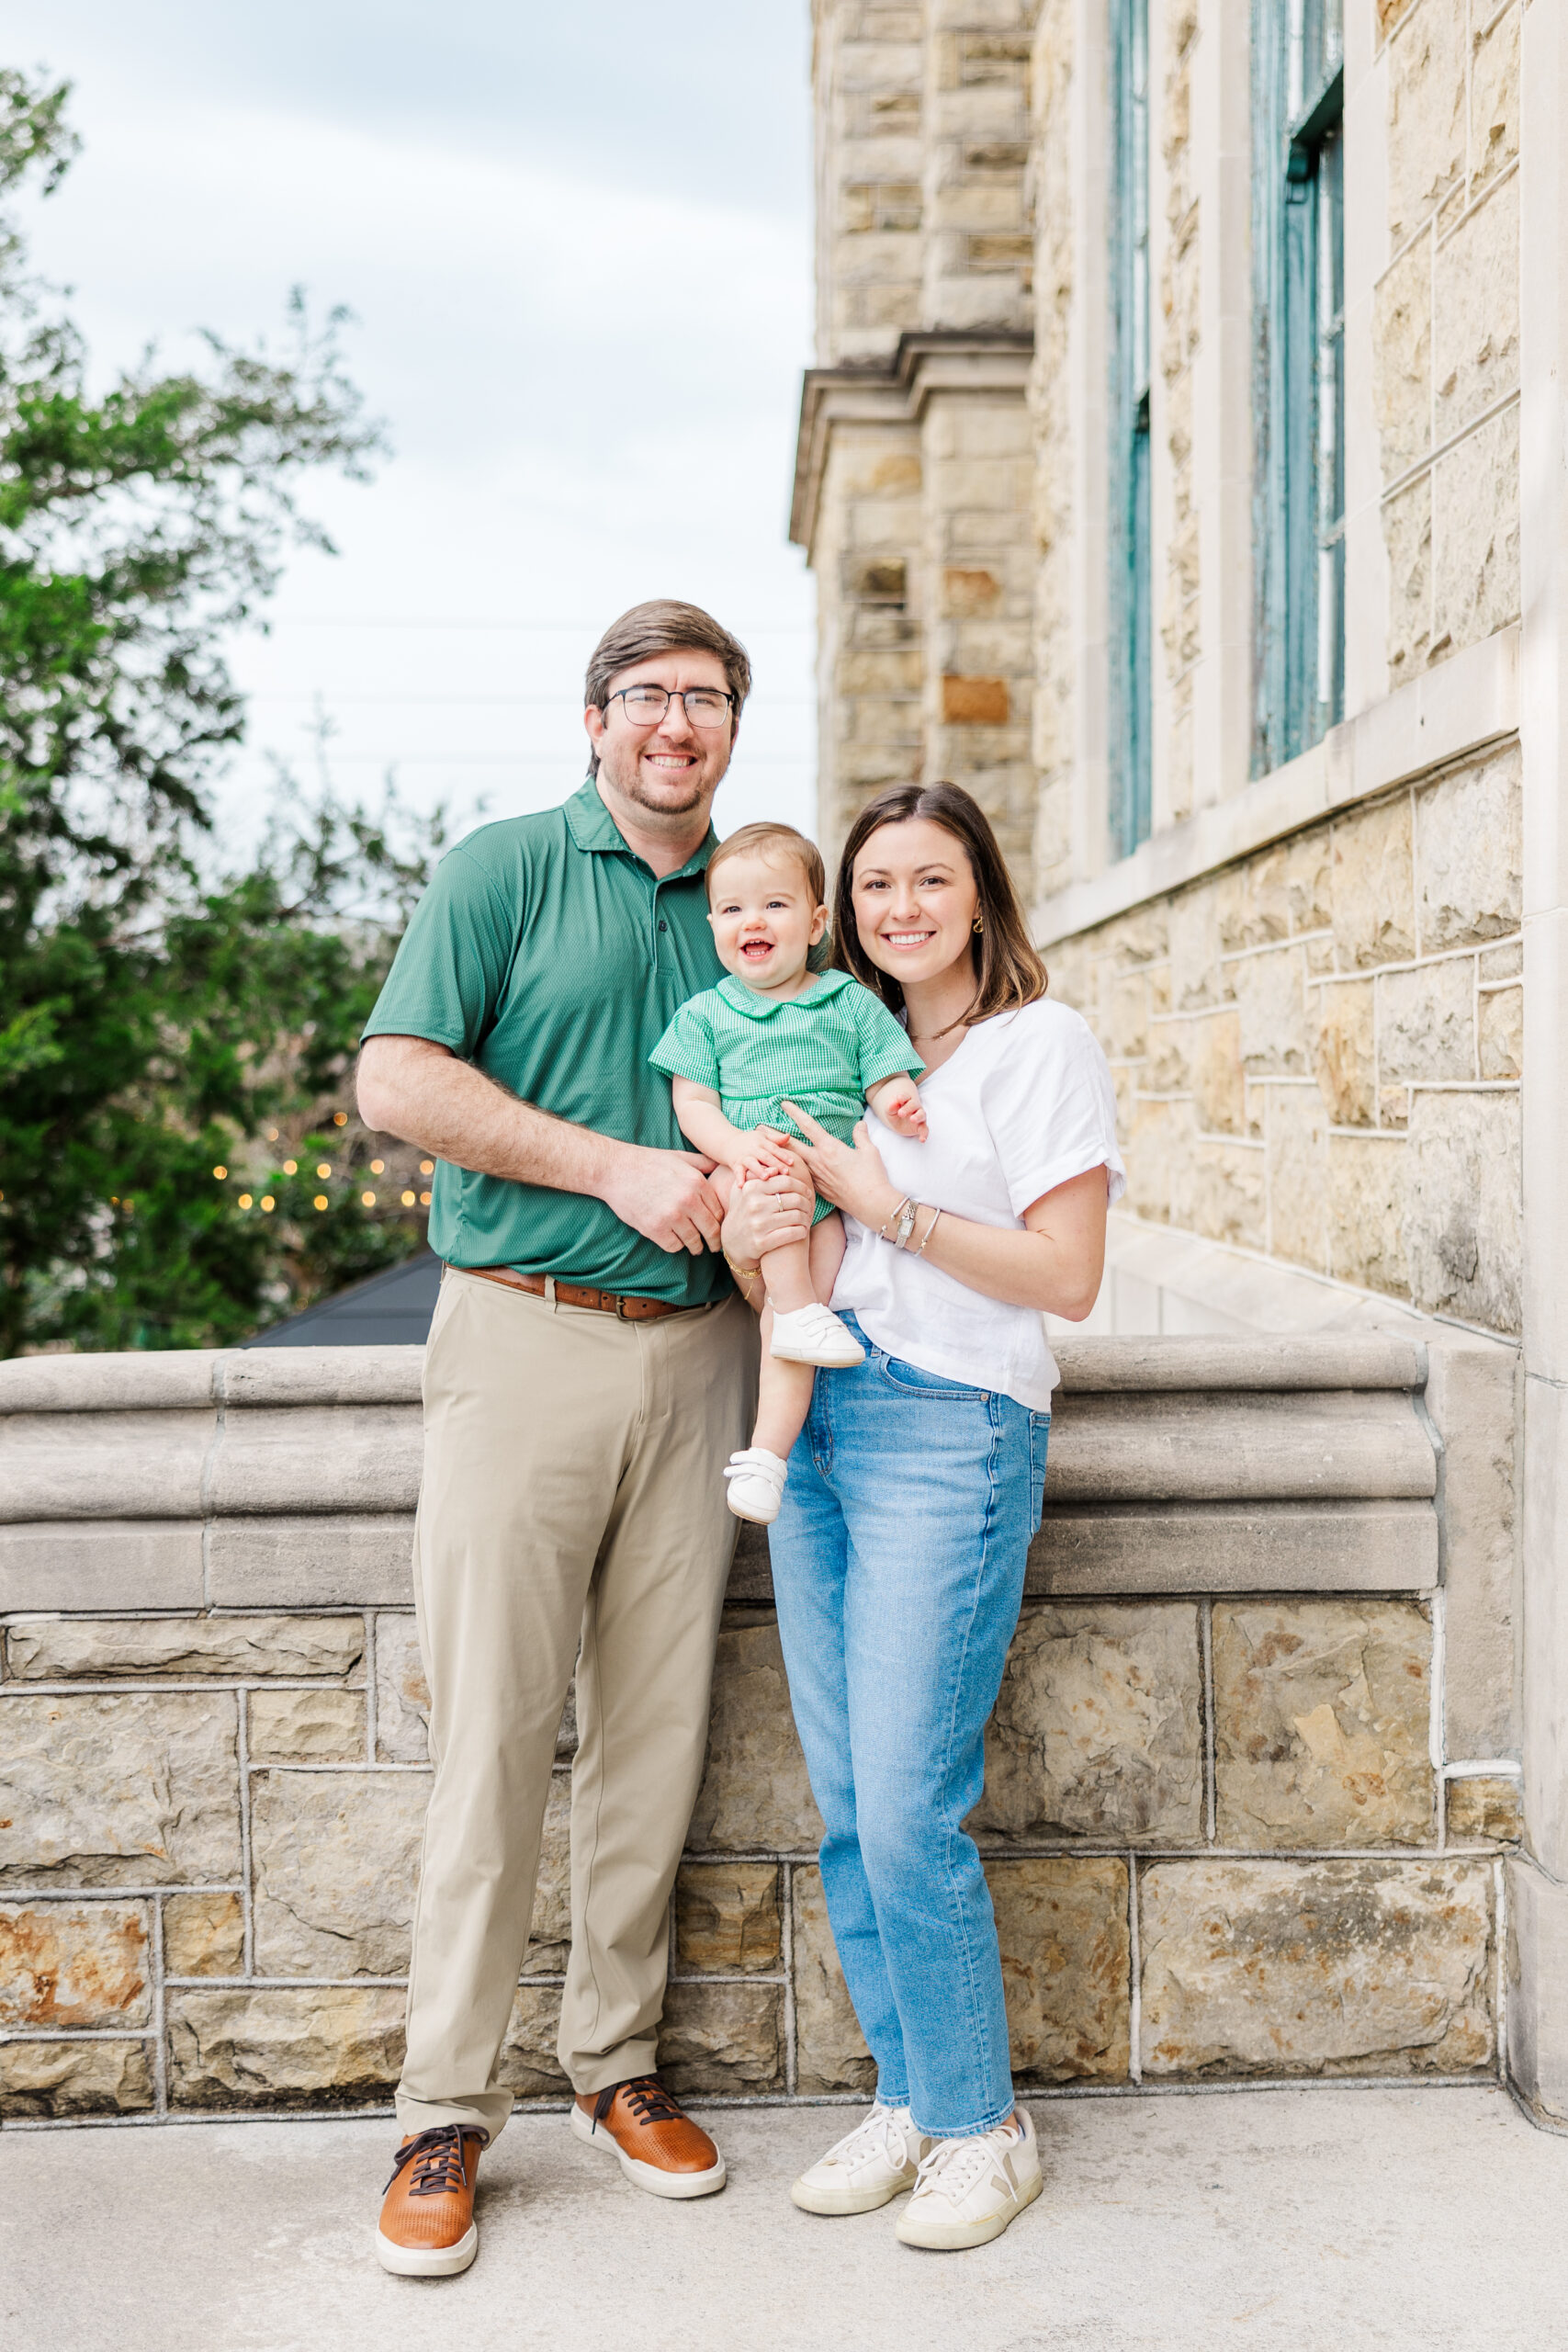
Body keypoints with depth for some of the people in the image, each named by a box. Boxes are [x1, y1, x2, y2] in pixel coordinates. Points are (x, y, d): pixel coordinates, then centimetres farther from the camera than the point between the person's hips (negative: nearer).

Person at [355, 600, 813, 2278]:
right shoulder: (504, 869, 3)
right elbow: (397, 1081, -7)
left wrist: (772, 1201, -5)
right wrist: (617, 1166, -13)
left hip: (696, 1342, 4)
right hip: (526, 1336, -4)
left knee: (657, 1727, 8)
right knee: (494, 1732, -2)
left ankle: (613, 2063, 23)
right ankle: (445, 2109, 10)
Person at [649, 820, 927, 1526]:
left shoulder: (852, 1004, 13)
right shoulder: (705, 1015, 12)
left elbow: (886, 1079, 8)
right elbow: (692, 1102, 4)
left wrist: (899, 1107, -17)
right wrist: (737, 1145, -17)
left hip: (834, 1195, 0)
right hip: (743, 1178, 0)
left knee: (798, 1291, -23)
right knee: (775, 1181, -36)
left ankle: (766, 1455, -21)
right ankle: (802, 1312, -30)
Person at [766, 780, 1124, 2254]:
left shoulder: (1040, 1043, -3)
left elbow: (1067, 1277, -10)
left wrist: (886, 1206, -12)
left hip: (950, 1434, -7)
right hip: (815, 1425, 7)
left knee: (908, 1814, -6)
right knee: (845, 1807, 9)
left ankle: (979, 2126, 13)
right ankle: (907, 2097, 24)